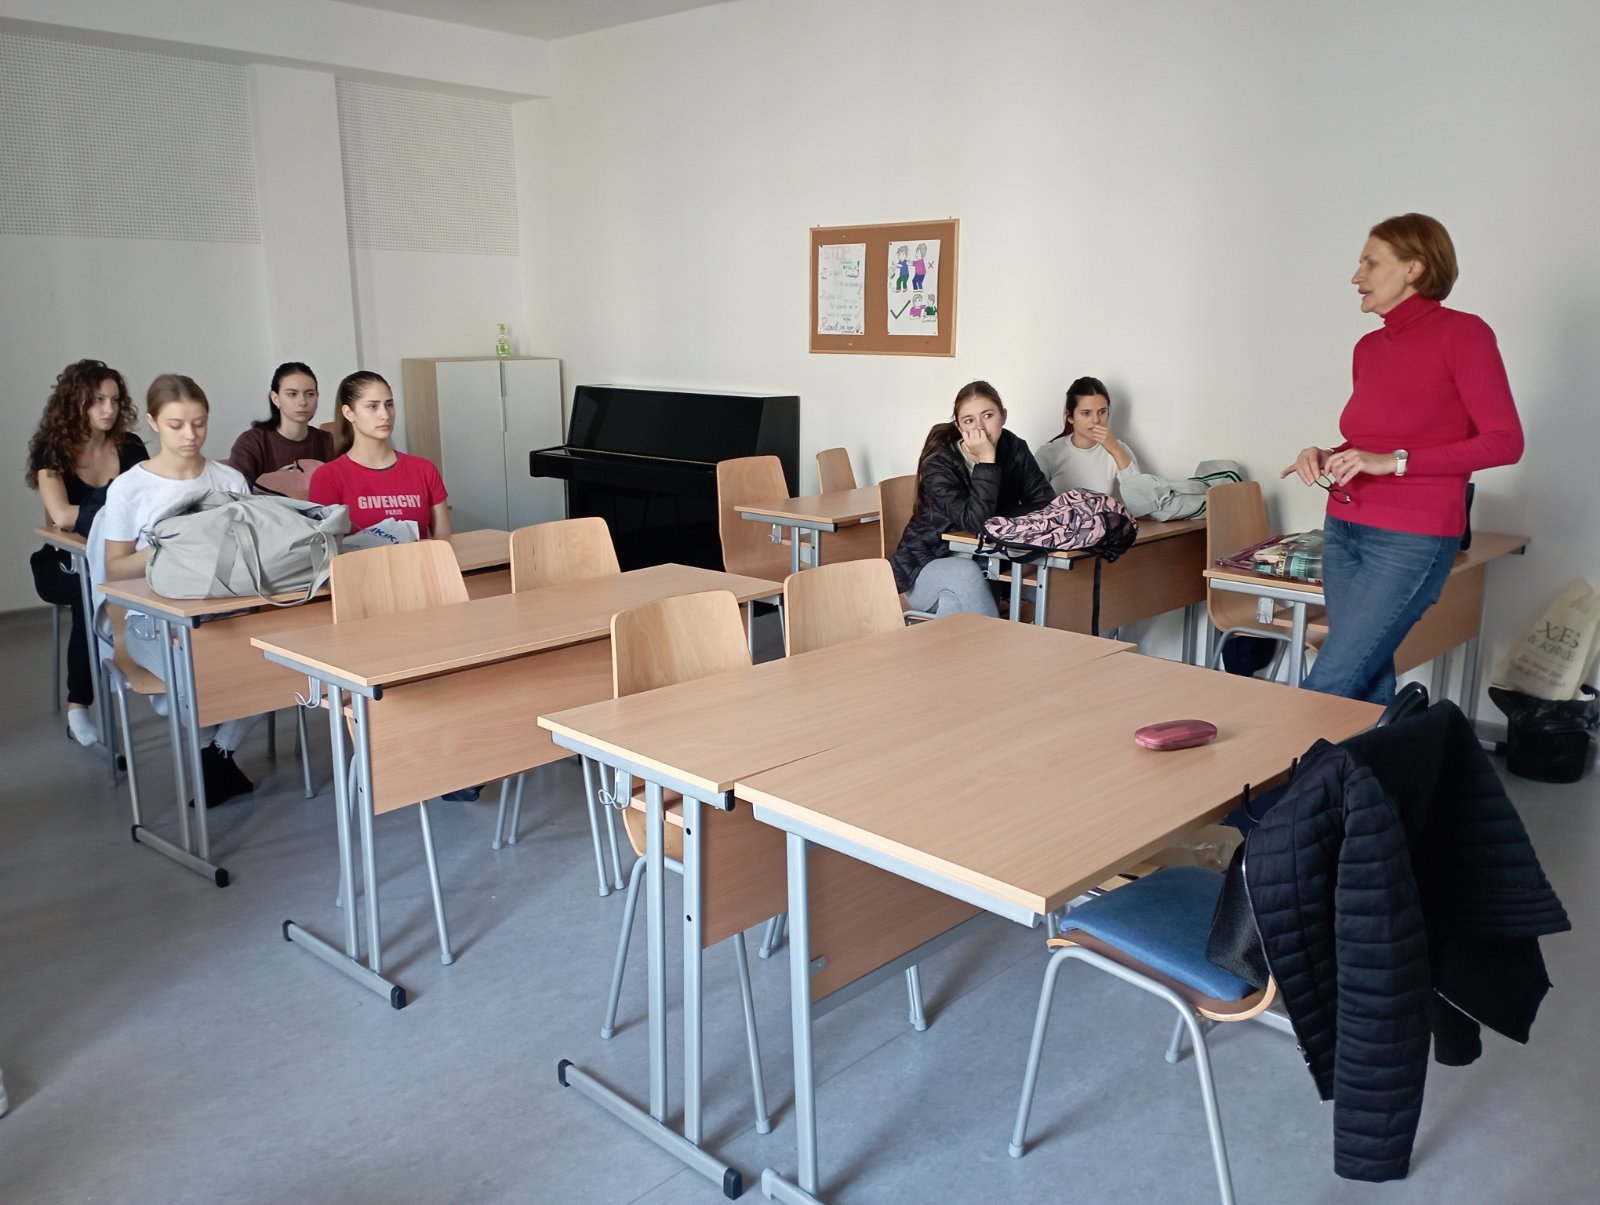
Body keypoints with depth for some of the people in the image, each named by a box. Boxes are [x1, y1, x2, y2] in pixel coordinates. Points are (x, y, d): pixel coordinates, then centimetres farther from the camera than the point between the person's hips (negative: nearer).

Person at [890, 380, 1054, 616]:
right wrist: (987, 462, -32)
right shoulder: (938, 464, -19)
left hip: (986, 561, 4)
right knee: (966, 574, -35)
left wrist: (996, 521, -21)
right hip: (929, 564, -4)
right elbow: (976, 522, -30)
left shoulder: (1014, 450, -5)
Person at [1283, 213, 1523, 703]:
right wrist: (1325, 457, 3)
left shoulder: (1462, 333, -6)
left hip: (1412, 541, -6)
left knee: (1327, 689, -11)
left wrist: (1393, 461, -18)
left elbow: (1505, 442, -12)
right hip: (1343, 532, 6)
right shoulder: (1369, 347, 12)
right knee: (1368, 684, 7)